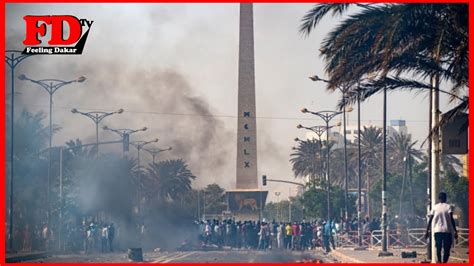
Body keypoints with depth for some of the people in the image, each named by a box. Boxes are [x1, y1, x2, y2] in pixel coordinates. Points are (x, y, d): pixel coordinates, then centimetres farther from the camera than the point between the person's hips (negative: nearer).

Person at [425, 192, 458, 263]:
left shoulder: (434, 207, 9)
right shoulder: (449, 206, 1)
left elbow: (430, 220, 7)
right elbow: (451, 219, -7)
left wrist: (427, 231, 12)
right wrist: (455, 231, -6)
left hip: (437, 230, 2)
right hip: (447, 230, -2)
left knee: (438, 248, 7)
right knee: (447, 249, 4)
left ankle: (439, 261, -13)